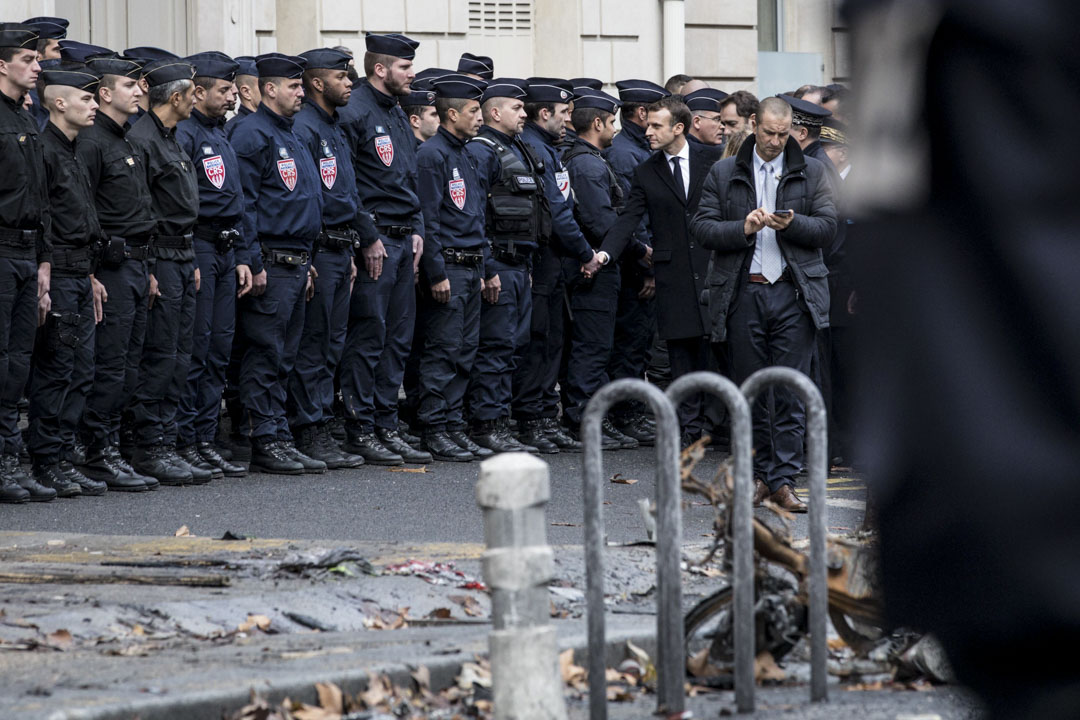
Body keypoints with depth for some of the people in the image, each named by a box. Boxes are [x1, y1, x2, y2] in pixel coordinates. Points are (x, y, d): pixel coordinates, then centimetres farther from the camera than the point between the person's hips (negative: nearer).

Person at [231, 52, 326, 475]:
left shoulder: (292, 137, 20)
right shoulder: (253, 134, -10)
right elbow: (244, 202, -15)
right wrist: (252, 262, -20)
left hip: (296, 262, 9)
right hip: (271, 262, -9)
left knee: (283, 356, 10)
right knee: (266, 355, -7)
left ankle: (279, 440, 12)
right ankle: (266, 443, -6)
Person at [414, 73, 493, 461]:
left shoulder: (466, 157, 18)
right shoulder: (432, 154, -11)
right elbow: (427, 219, -16)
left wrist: (488, 269, 20)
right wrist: (437, 274, -20)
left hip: (471, 270, 9)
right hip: (448, 268, -9)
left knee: (465, 353, 9)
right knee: (443, 352, -7)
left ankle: (453, 426, 13)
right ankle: (434, 431, -4)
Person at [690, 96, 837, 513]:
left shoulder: (812, 173, 10)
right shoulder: (724, 173, 10)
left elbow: (827, 228, 4)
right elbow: (701, 228, 4)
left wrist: (792, 223, -14)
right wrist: (742, 228, -12)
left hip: (794, 293, -1)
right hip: (743, 294, 1)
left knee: (791, 392, -5)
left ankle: (783, 479, -4)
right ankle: (759, 474, 14)